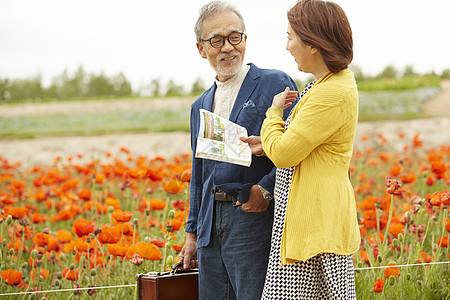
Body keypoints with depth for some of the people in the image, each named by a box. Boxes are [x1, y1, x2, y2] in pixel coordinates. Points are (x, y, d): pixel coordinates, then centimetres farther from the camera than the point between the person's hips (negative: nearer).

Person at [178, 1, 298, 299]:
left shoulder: (276, 84, -2)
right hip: (211, 227, 6)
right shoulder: (200, 106, 19)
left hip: (255, 219, -6)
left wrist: (265, 190, -18)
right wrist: (193, 234, 21)